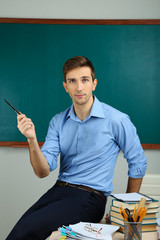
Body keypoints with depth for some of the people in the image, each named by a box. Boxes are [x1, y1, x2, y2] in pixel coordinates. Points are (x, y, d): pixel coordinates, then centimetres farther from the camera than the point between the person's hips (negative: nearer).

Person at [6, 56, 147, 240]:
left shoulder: (116, 120, -6)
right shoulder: (58, 121, 7)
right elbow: (43, 172, -1)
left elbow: (138, 164, 5)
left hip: (90, 197, -4)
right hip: (58, 190, 5)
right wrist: (32, 140, -18)